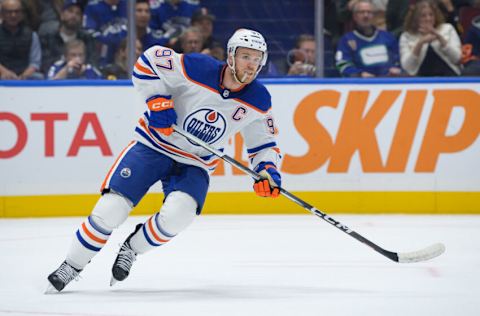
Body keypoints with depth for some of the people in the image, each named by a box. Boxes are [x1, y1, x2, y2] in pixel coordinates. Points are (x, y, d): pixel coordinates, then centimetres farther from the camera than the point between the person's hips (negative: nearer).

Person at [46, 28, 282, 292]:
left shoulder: (259, 101, -8)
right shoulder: (197, 69, -19)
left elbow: (264, 143, 6)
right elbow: (149, 60, -9)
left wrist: (267, 170, -13)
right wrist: (156, 100, -18)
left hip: (195, 165, 2)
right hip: (154, 146, -2)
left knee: (177, 215, -28)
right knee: (111, 209, -14)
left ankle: (131, 248, 2)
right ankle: (72, 266, 6)